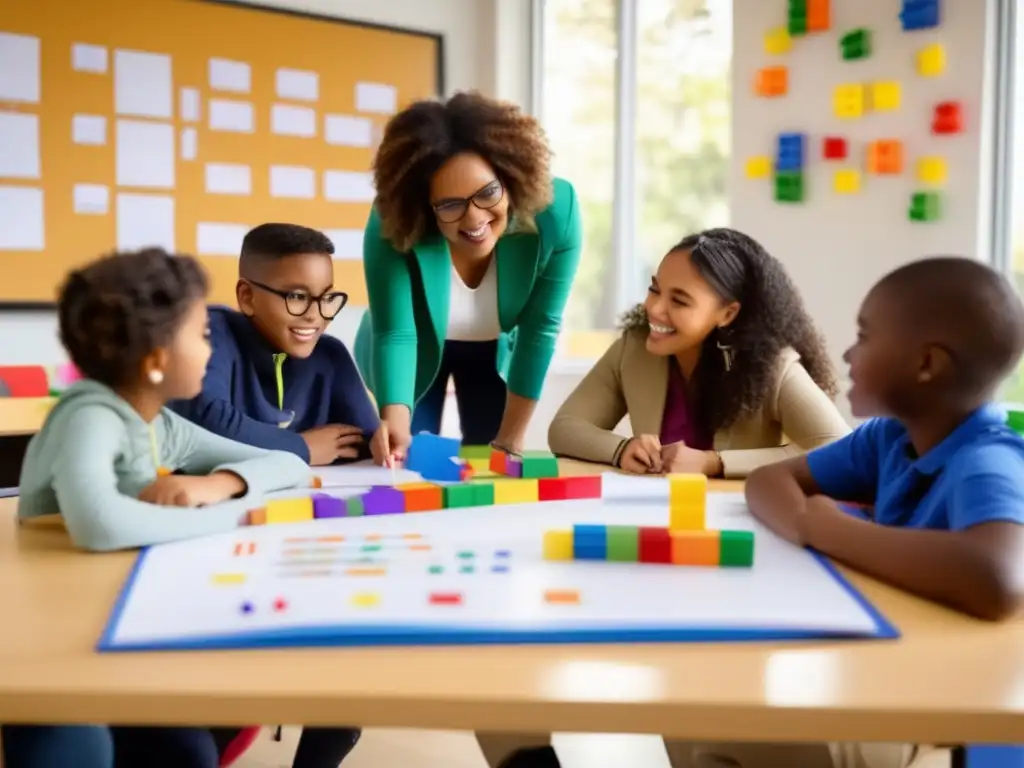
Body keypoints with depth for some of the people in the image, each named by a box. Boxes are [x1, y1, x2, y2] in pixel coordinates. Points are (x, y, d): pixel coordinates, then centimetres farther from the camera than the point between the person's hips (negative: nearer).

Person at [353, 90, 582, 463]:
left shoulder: (555, 212, -32)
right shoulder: (392, 227, -36)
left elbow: (540, 329, -23)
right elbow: (394, 333, -37)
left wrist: (510, 439, -17)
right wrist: (396, 419, -57)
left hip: (497, 351, 1)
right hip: (416, 352, -1)